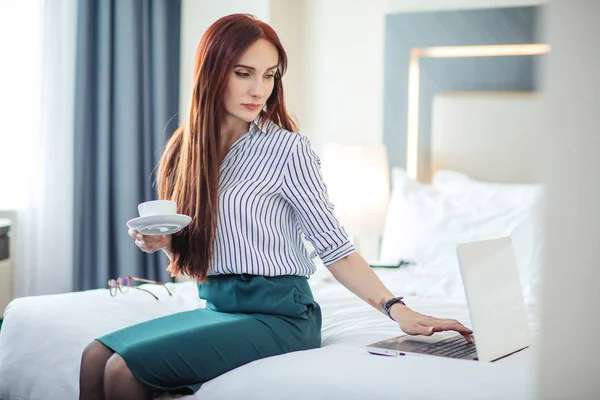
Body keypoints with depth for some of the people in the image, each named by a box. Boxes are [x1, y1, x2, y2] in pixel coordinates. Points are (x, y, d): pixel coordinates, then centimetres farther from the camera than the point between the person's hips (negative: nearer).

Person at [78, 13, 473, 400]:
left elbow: (334, 247, -10)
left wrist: (396, 308, -22)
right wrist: (160, 240, -4)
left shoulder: (286, 148, -9)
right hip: (217, 307, 6)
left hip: (277, 315, -6)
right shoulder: (186, 150, 8)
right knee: (96, 356, -12)